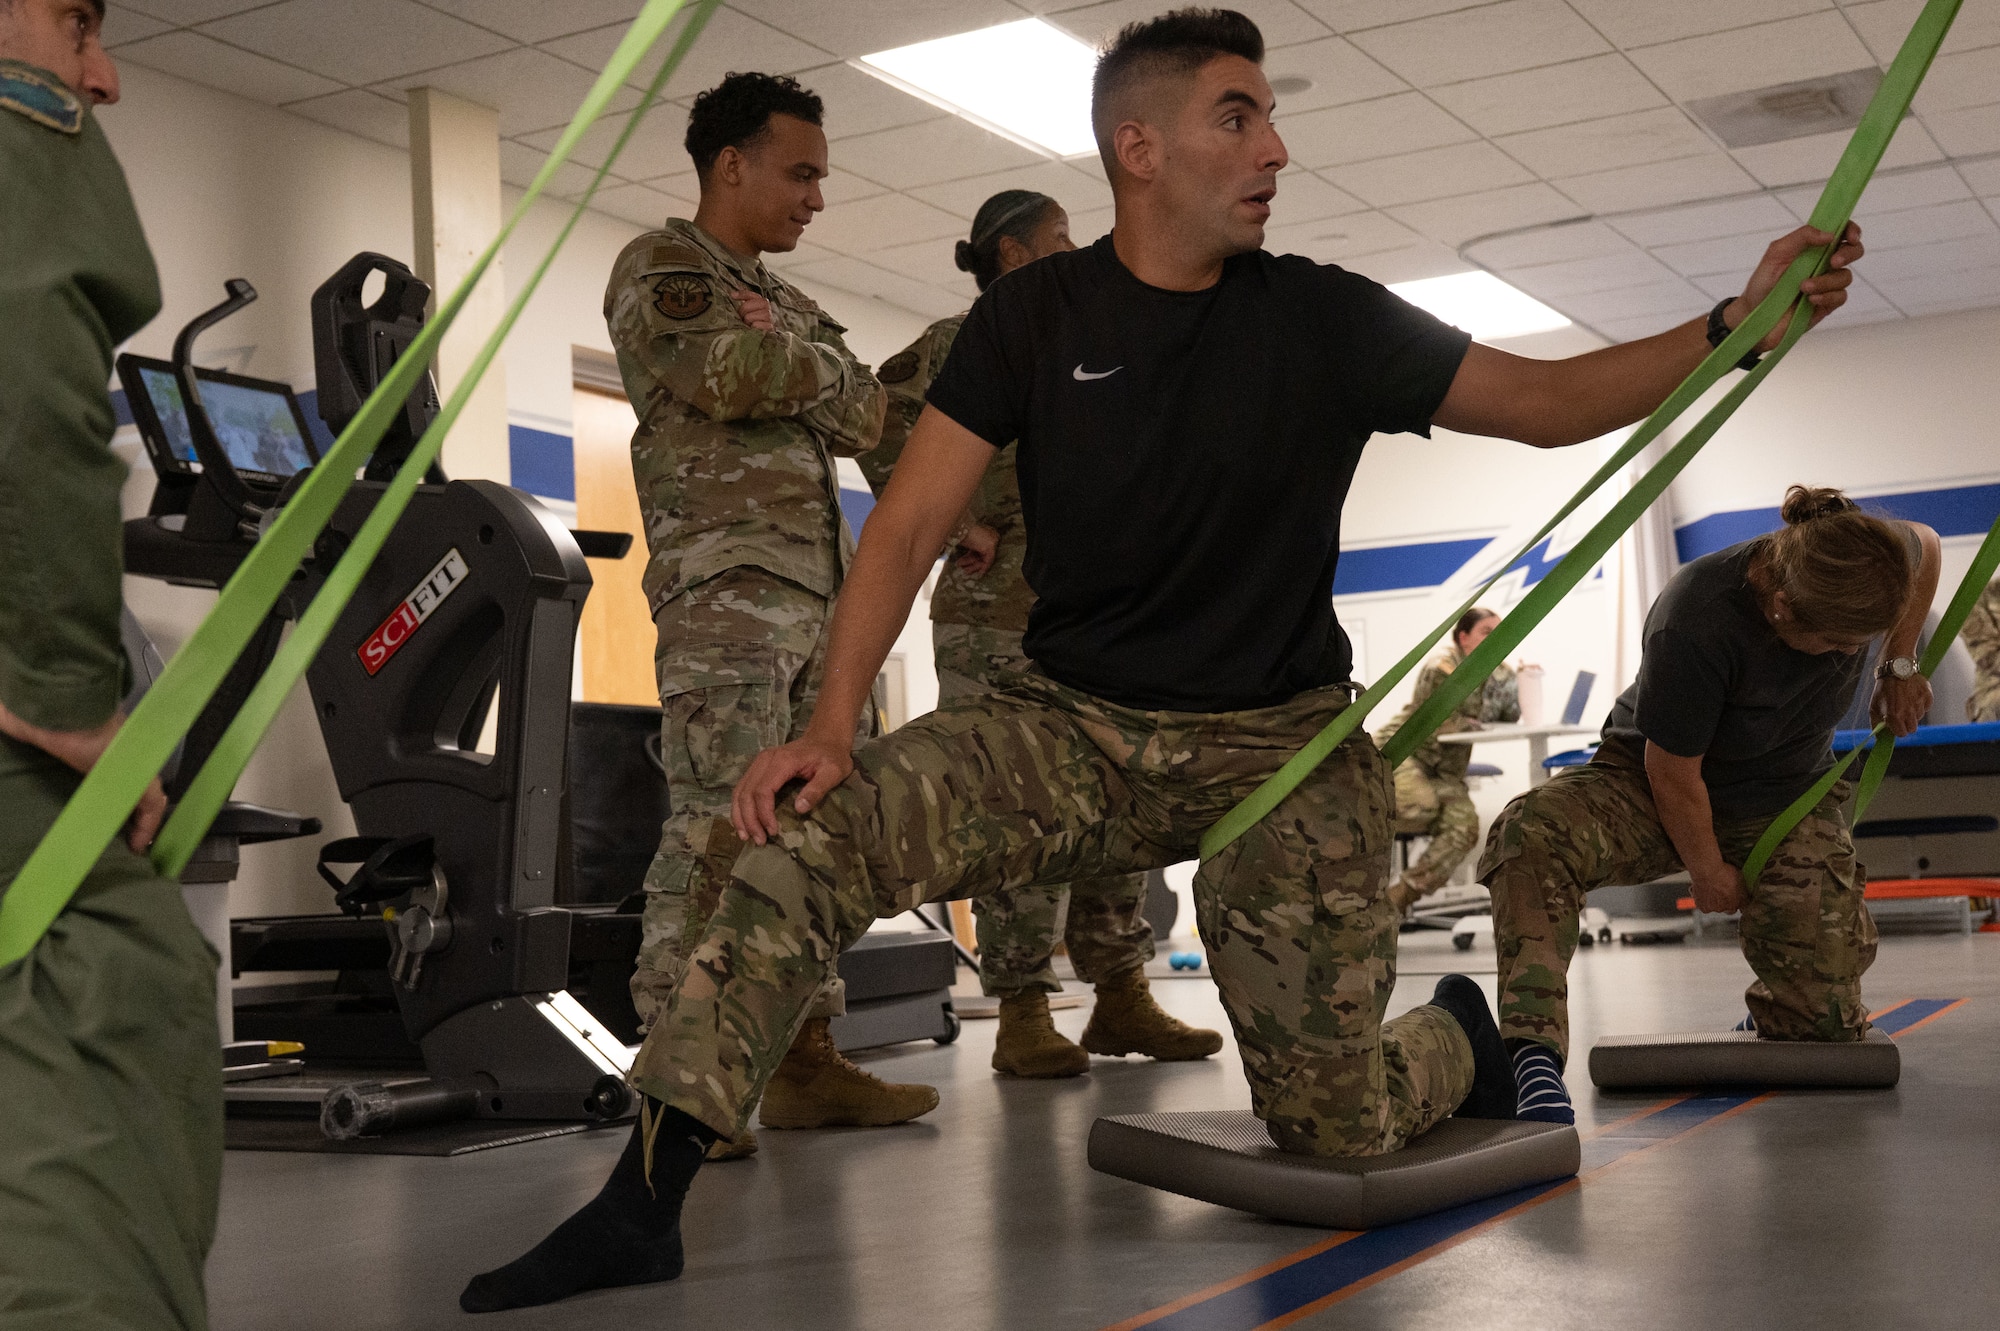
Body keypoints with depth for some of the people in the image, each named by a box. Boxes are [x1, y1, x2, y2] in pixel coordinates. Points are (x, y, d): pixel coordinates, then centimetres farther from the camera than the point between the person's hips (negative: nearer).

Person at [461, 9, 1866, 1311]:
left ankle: (1459, 1029, 30)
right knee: (809, 837, -23)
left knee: (1334, 1125, -6)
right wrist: (834, 722, -17)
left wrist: (1738, 322, -8)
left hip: (1285, 745, 0)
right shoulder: (1036, 316, 0)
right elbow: (912, 522, -5)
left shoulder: (1326, 320, 1)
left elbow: (1552, 401, 5)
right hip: (1077, 724, 1)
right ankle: (645, 1195, -18)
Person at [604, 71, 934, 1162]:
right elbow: (730, 376, -13)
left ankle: (806, 1060, 9)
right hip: (725, 583, -8)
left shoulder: (786, 301, 28)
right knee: (715, 826, -15)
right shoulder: (660, 267, 4)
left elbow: (866, 417, 19)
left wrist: (784, 357, 3)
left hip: (823, 592, 8)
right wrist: (817, 366, 3)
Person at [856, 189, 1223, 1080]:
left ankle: (1122, 999, 13)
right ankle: (1022, 1016, -3)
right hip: (1000, 614, -7)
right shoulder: (961, 343, 1)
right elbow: (878, 421, -11)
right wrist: (947, 523, -13)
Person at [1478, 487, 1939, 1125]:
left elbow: (1926, 547, 10)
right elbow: (1673, 772, -22)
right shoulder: (1694, 625, -36)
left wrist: (1900, 666, 2)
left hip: (1787, 798, 4)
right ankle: (1533, 1053, -38)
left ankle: (1774, 1001, 32)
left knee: (1826, 1018, -6)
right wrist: (1708, 871, -9)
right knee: (1531, 834, -38)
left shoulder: (1867, 561, -19)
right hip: (1652, 787, -4)